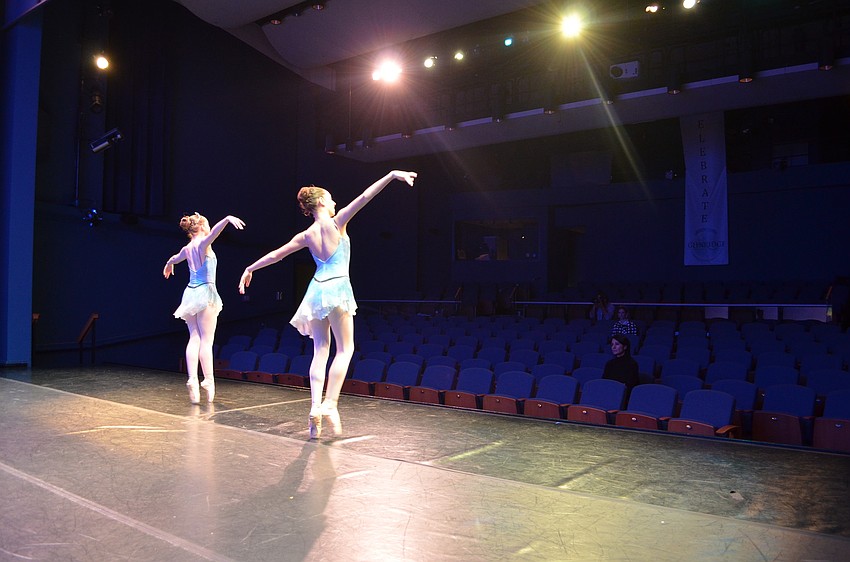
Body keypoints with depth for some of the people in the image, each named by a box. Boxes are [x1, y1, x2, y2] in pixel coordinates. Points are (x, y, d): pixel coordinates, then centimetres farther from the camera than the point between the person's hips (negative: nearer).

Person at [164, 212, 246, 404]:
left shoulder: (187, 249, 16)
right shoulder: (202, 243, -4)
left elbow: (175, 258, 39)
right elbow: (214, 232, -28)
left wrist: (168, 265, 61)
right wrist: (228, 219, -43)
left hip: (190, 293, 7)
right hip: (205, 292, -7)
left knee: (194, 338, 4)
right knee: (206, 340, -7)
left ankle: (192, 379, -3)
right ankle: (208, 381, -8)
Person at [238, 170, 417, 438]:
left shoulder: (307, 235, 10)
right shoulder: (337, 222, -4)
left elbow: (275, 254, 17)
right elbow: (364, 197, -10)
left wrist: (250, 269, 30)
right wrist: (392, 175, -10)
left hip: (316, 290, 5)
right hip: (338, 288, -5)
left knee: (320, 350, 8)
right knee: (345, 349, 3)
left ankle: (315, 408, 2)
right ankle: (330, 403, -9)